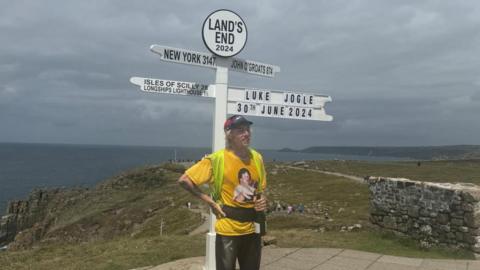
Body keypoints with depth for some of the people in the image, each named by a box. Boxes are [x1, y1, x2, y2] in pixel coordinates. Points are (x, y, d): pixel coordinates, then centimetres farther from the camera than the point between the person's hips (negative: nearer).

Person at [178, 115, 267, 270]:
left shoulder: (257, 158, 2)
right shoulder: (217, 159, -14)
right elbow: (184, 180, -11)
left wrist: (262, 200, -5)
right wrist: (209, 201, -11)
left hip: (252, 229, 5)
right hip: (228, 229, -5)